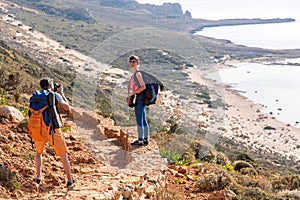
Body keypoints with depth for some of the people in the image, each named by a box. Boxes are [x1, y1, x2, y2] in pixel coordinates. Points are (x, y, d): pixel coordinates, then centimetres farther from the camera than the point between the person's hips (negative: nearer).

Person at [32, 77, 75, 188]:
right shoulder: (56, 95, -3)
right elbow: (67, 107, 7)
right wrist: (61, 93, 16)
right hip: (53, 129, -3)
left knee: (39, 152, 26)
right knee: (63, 155, 7)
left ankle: (38, 178, 24)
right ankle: (70, 181, 8)